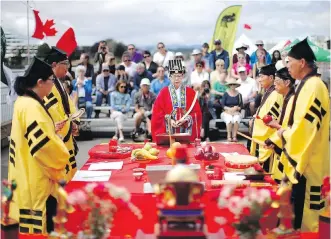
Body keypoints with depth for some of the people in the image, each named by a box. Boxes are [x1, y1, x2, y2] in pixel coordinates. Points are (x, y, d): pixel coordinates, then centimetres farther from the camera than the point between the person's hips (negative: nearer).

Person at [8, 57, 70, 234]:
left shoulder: (24, 102, 10)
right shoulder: (31, 107, -22)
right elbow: (45, 146, -24)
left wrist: (52, 128, 11)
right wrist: (61, 158, -9)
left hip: (29, 179, 11)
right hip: (36, 182, -11)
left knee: (32, 227, 19)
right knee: (39, 229, -1)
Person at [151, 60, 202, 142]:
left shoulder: (190, 92, 6)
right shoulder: (163, 92, 3)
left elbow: (197, 112, 4)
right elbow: (157, 112, 0)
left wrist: (186, 119, -11)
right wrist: (169, 120, -13)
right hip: (169, 131, -1)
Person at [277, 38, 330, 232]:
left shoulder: (312, 86, -19)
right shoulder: (309, 84, 13)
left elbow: (305, 127, -24)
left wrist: (284, 133, -9)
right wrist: (286, 129, 9)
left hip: (306, 162, -10)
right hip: (303, 160, 10)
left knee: (304, 213, -1)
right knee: (301, 208, 18)